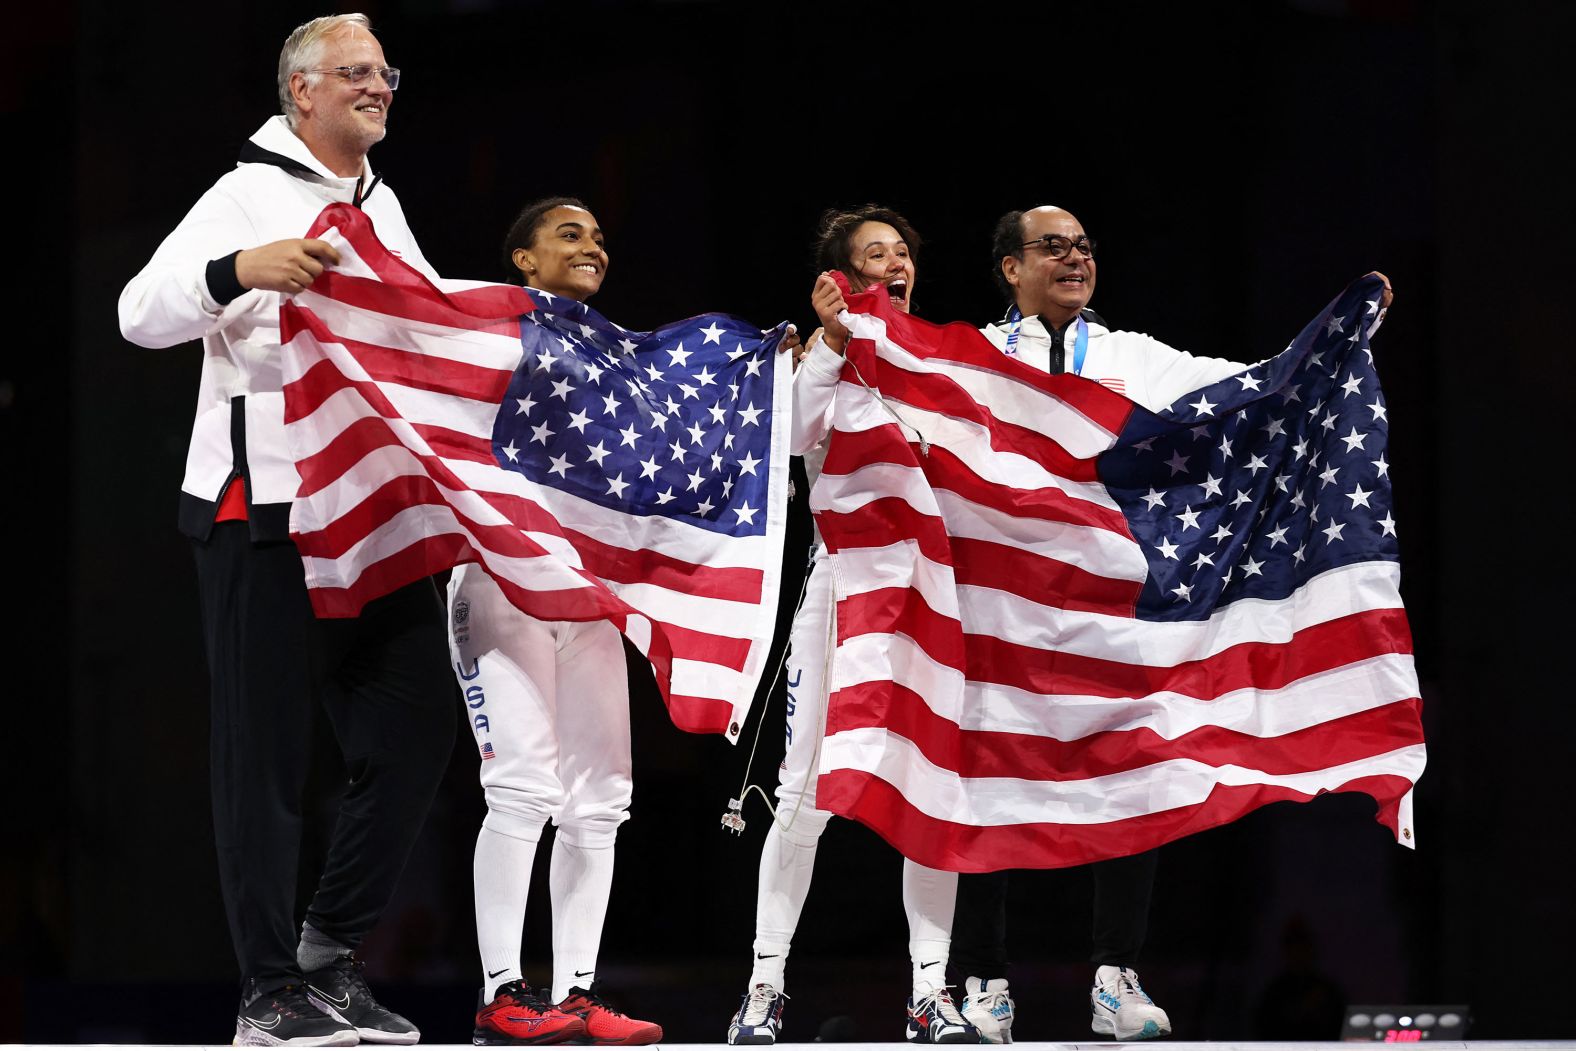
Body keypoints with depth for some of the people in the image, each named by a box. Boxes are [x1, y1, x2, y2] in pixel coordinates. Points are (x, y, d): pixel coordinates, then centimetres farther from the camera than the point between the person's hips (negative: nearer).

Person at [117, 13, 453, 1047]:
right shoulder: (251, 194, -5)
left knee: (418, 724, 3)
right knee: (268, 756, -3)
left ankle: (333, 945, 16)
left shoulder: (383, 207, 19)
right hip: (263, 508, -7)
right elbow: (142, 313, -15)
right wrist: (241, 270, -31)